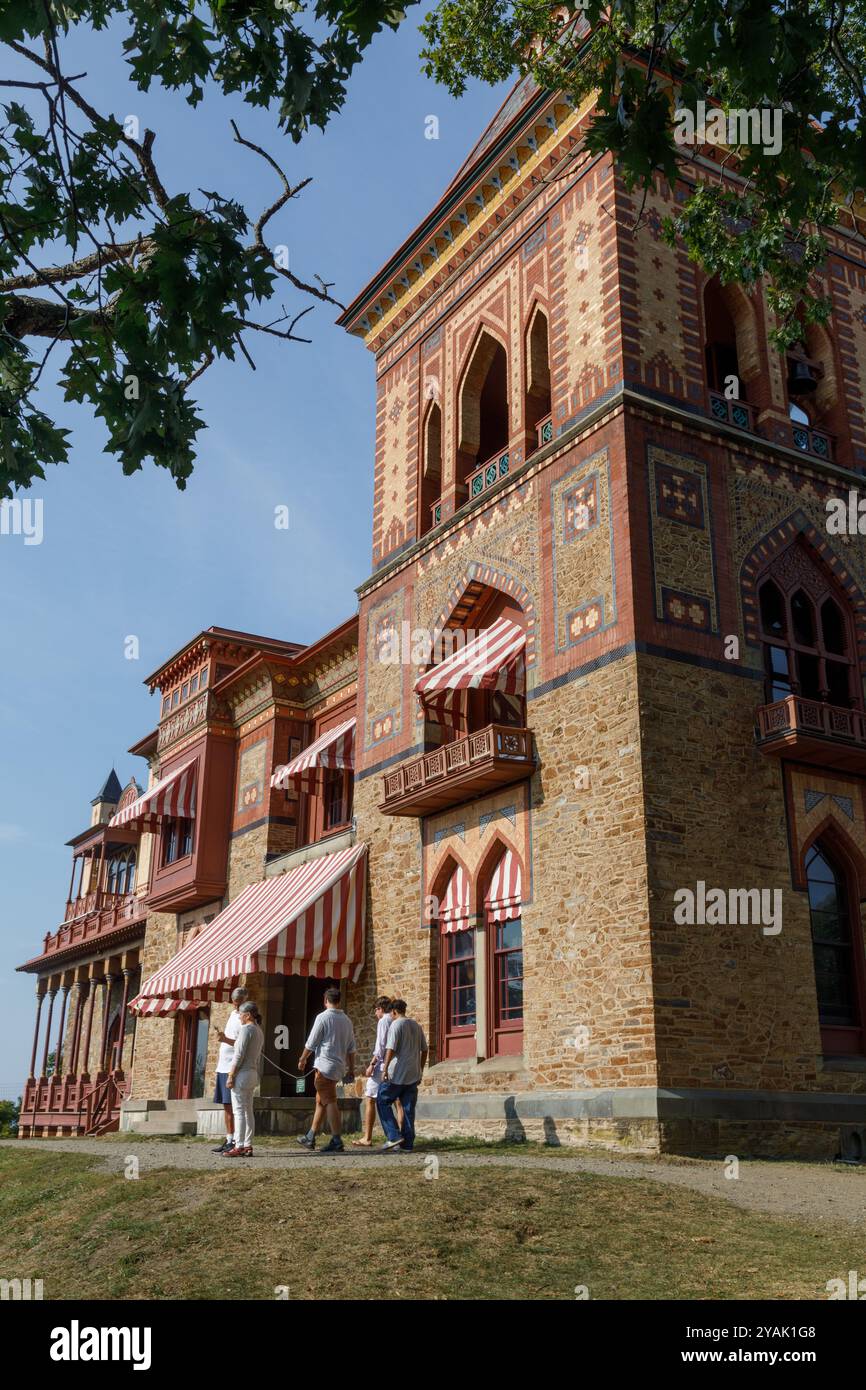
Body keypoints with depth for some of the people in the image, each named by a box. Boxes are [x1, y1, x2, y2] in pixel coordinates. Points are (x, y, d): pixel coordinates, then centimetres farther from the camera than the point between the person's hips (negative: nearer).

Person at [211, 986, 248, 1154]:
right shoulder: (232, 1015, 19)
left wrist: (226, 1039, -27)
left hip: (235, 1067, -8)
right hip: (223, 1067, 8)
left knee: (234, 1106, -8)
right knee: (226, 1105, 11)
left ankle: (237, 1142, -6)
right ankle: (229, 1140, 17)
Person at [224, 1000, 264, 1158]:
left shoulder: (246, 1029, -12)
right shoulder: (259, 1032, 15)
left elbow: (239, 1054, -17)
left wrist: (231, 1075, -15)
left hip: (242, 1073, -9)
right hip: (252, 1074, 9)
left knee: (239, 1111, -7)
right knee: (248, 1111, 9)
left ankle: (239, 1147, -7)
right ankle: (248, 1146, 10)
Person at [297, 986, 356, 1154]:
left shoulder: (323, 1017, -10)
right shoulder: (346, 1020, 10)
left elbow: (311, 1043, -8)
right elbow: (351, 1049, 11)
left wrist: (302, 1059, 6)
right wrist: (351, 1069, 16)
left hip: (325, 1066, -7)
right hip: (339, 1067, 7)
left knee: (330, 1103, -6)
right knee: (321, 1101, 17)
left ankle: (337, 1142, -8)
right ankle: (310, 1138, 25)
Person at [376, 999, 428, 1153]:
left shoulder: (396, 1024, -7)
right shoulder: (416, 1025, 15)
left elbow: (391, 1048, -18)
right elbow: (424, 1050, 17)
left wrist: (385, 1068, -19)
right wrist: (420, 1071, 22)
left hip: (397, 1073, -7)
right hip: (413, 1075, 7)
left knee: (383, 1102, 5)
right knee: (408, 1108, 7)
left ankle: (394, 1136, -5)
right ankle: (407, 1144, 6)